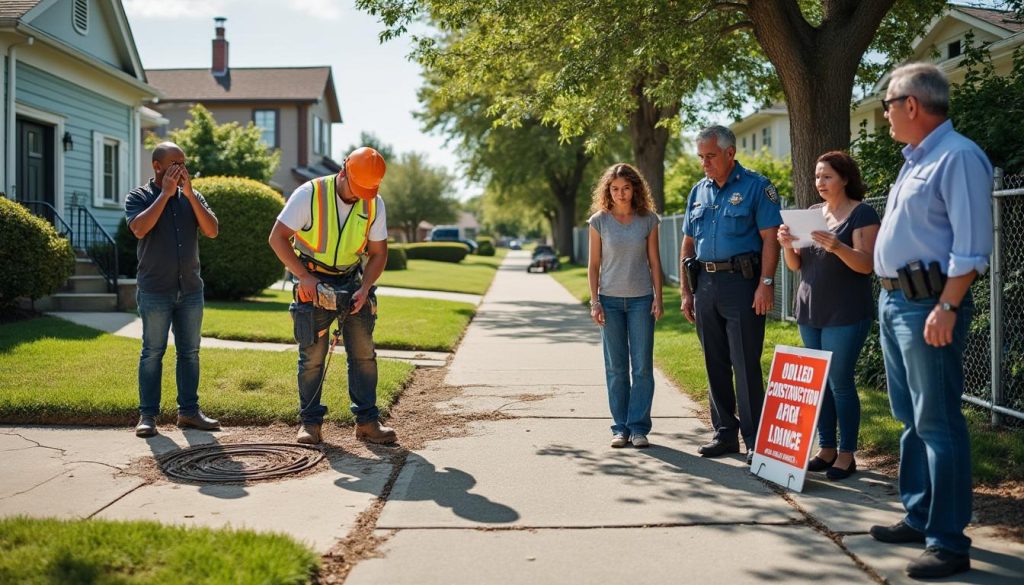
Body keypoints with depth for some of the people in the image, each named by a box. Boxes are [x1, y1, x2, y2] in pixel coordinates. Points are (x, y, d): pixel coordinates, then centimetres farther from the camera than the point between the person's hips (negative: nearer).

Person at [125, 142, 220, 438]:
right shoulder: (138, 197, 0)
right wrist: (165, 193, -15)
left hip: (190, 289, 4)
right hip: (155, 291, -4)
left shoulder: (192, 197, 10)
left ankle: (189, 411, 15)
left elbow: (212, 231, -4)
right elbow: (140, 229, -19)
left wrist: (188, 193, -9)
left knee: (190, 352, 7)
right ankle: (148, 415, 5)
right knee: (152, 352, 0)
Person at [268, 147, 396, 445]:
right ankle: (310, 422, 9)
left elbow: (378, 253, 1)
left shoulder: (375, 203, -6)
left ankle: (367, 421, 8)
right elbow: (277, 237, -15)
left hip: (352, 280, 4)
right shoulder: (310, 194, -17)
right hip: (313, 281, -3)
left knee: (364, 352, 1)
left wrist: (364, 289, -14)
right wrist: (304, 276, -22)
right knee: (313, 354, -2)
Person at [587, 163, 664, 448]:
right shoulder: (599, 221, 0)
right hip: (610, 299, 0)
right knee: (616, 367, 5)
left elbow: (654, 262, 5)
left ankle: (639, 427, 7)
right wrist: (595, 302, -2)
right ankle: (621, 427, 13)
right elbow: (594, 265, 3)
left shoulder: (648, 219, 1)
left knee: (642, 366, 0)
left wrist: (658, 298, -1)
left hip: (641, 299, 0)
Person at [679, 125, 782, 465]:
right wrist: (686, 291, 13)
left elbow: (770, 237, -9)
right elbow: (688, 244, 17)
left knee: (746, 365, -6)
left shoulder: (756, 187, -3)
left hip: (741, 284, -6)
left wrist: (766, 283, -18)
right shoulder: (698, 192, 15)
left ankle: (755, 440, 0)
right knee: (715, 364, 10)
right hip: (705, 284, 6)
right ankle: (725, 433, 20)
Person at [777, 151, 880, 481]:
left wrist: (836, 246, -31)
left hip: (846, 315, -6)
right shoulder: (812, 213, 13)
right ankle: (826, 449, 17)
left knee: (840, 381, -6)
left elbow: (866, 264, -14)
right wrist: (788, 245, -9)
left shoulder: (862, 214, -5)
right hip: (810, 311, 6)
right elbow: (796, 265, 12)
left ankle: (847, 454, 3)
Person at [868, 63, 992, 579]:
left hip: (928, 305, -10)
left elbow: (971, 246, -20)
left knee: (937, 423, -6)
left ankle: (949, 542, 0)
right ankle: (919, 518, 28)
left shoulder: (958, 157, -14)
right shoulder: (915, 160, 17)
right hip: (894, 301, 10)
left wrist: (946, 308, -24)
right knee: (910, 419, 17)